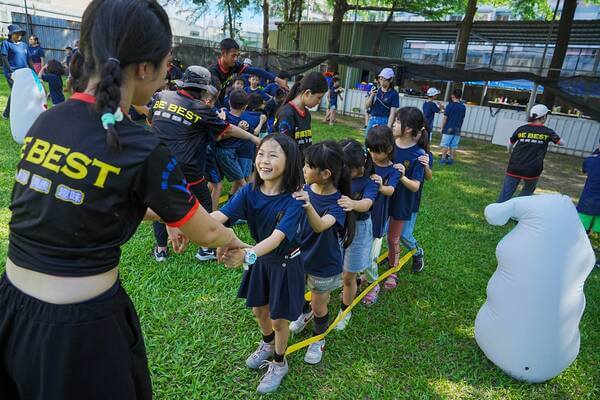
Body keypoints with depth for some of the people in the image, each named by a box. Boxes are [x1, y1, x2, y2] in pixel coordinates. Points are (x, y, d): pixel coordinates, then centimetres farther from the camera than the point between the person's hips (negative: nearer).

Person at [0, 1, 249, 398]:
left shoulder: (46, 120, -1)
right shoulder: (140, 149, -21)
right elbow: (206, 233, -7)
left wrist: (161, 212, 21)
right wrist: (235, 241, 15)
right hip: (81, 327, -6)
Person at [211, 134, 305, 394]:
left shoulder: (293, 201, -29)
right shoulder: (249, 192, -16)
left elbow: (277, 236, -42)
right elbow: (219, 215, -29)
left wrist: (248, 255, -60)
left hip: (285, 264, -5)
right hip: (260, 259, 5)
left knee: (279, 319, 11)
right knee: (259, 310, 23)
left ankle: (279, 363, 40)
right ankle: (267, 345, 55)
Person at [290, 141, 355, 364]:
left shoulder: (337, 202, -27)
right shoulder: (305, 190, -12)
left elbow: (320, 226, -46)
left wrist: (309, 206, -62)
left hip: (324, 264, -5)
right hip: (300, 255, 5)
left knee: (319, 306, 14)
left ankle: (319, 339, 44)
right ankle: (305, 312, 58)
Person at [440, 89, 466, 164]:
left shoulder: (450, 105, -8)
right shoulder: (463, 107, 6)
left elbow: (445, 118, -7)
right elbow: (462, 119, 10)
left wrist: (442, 128, 2)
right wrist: (458, 127, 18)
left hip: (448, 129, -4)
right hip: (457, 130, 4)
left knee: (445, 145, 3)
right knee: (453, 146, 7)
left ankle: (443, 159, 3)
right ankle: (451, 159, 9)